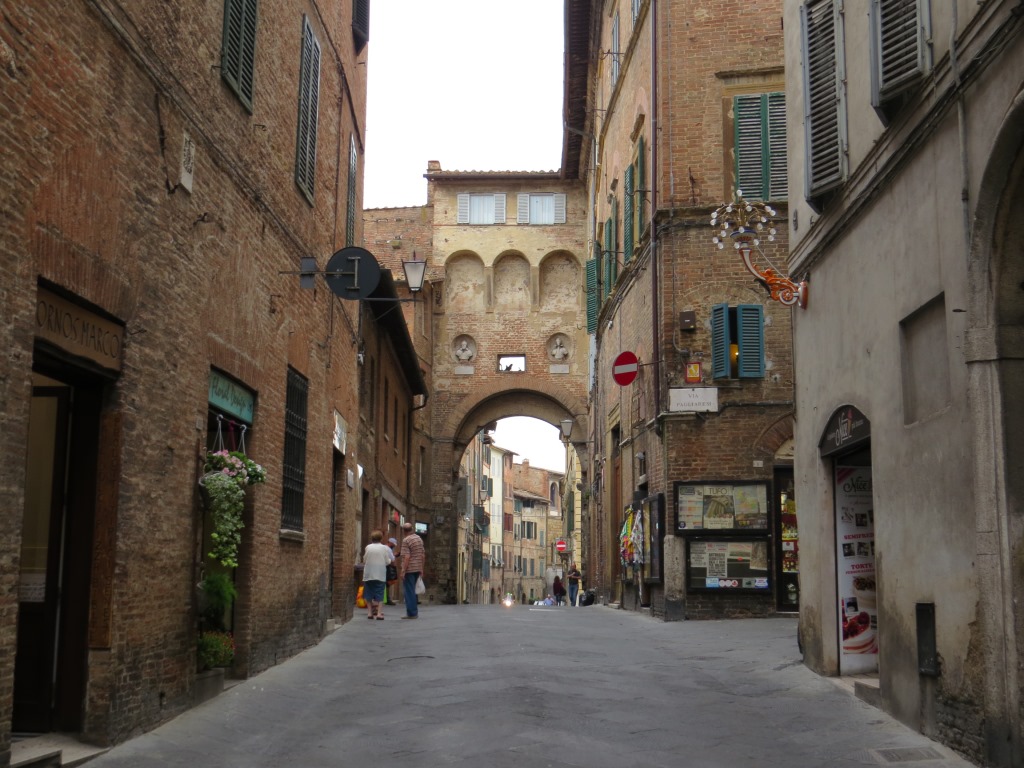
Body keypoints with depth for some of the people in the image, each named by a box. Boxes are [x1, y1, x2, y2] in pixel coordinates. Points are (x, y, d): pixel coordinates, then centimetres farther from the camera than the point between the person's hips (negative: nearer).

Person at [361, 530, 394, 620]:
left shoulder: (368, 547, -2)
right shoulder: (385, 548, -4)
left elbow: (364, 560, -3)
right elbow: (392, 560, -2)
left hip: (368, 574, 1)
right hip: (380, 575, -1)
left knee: (368, 595, 11)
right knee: (379, 595, 1)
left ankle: (370, 612, 11)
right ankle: (379, 613, -8)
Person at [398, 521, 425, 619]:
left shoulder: (406, 540, -13)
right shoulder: (419, 539, 10)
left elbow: (407, 557, -19)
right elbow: (423, 555, 14)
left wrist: (403, 571, -17)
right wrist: (421, 568, 21)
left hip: (409, 569, -7)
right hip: (418, 568, 7)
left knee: (409, 591, -1)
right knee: (412, 590, 17)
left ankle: (411, 613, -2)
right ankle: (414, 611, 20)